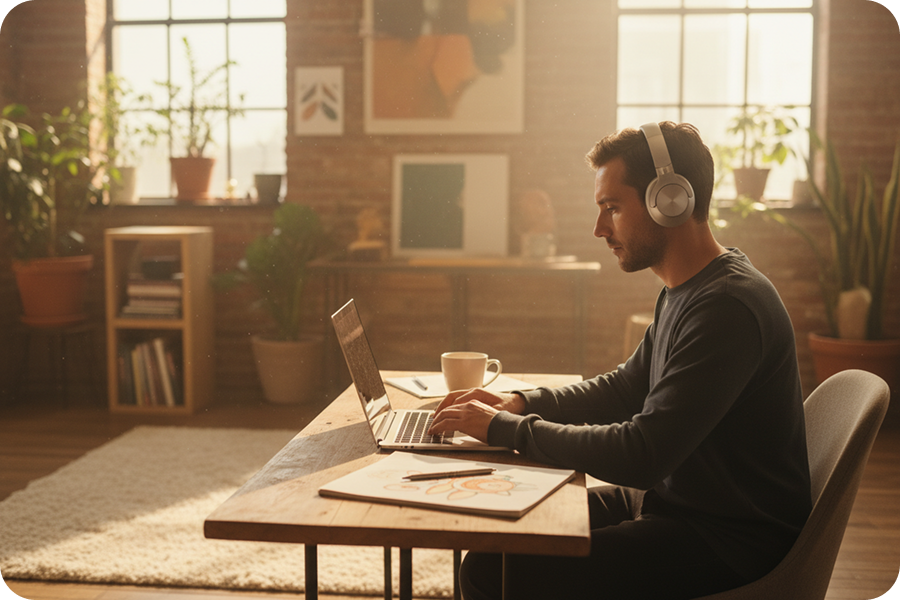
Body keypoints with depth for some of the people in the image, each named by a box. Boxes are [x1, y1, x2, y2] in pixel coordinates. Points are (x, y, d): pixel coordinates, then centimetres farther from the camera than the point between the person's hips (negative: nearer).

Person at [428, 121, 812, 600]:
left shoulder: (729, 305, -25)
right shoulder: (682, 292, 9)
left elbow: (641, 456, -29)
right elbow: (627, 387, 19)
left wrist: (503, 428, -20)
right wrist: (522, 403, 4)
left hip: (729, 542, -10)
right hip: (672, 498, 10)